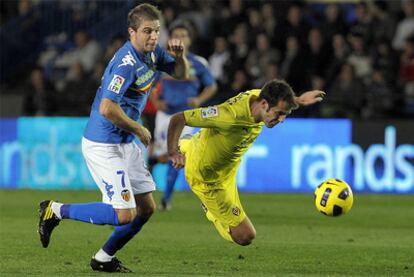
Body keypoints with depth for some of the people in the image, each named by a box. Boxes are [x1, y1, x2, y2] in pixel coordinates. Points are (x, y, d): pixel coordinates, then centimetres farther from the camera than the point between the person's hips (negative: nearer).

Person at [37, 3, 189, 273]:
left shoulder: (152, 52, 5)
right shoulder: (126, 63, -24)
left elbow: (181, 74, 19)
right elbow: (107, 108, -32)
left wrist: (180, 56, -4)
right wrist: (138, 129, -18)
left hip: (124, 143, 10)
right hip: (103, 145, -10)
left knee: (146, 207, 11)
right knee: (124, 214, -12)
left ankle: (103, 259, 23)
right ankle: (56, 211, 2)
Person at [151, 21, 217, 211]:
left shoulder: (198, 63, -4)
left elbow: (211, 86, 8)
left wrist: (199, 100, -10)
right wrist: (156, 101, -4)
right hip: (165, 113, 2)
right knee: (162, 157, 1)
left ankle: (167, 197, 1)